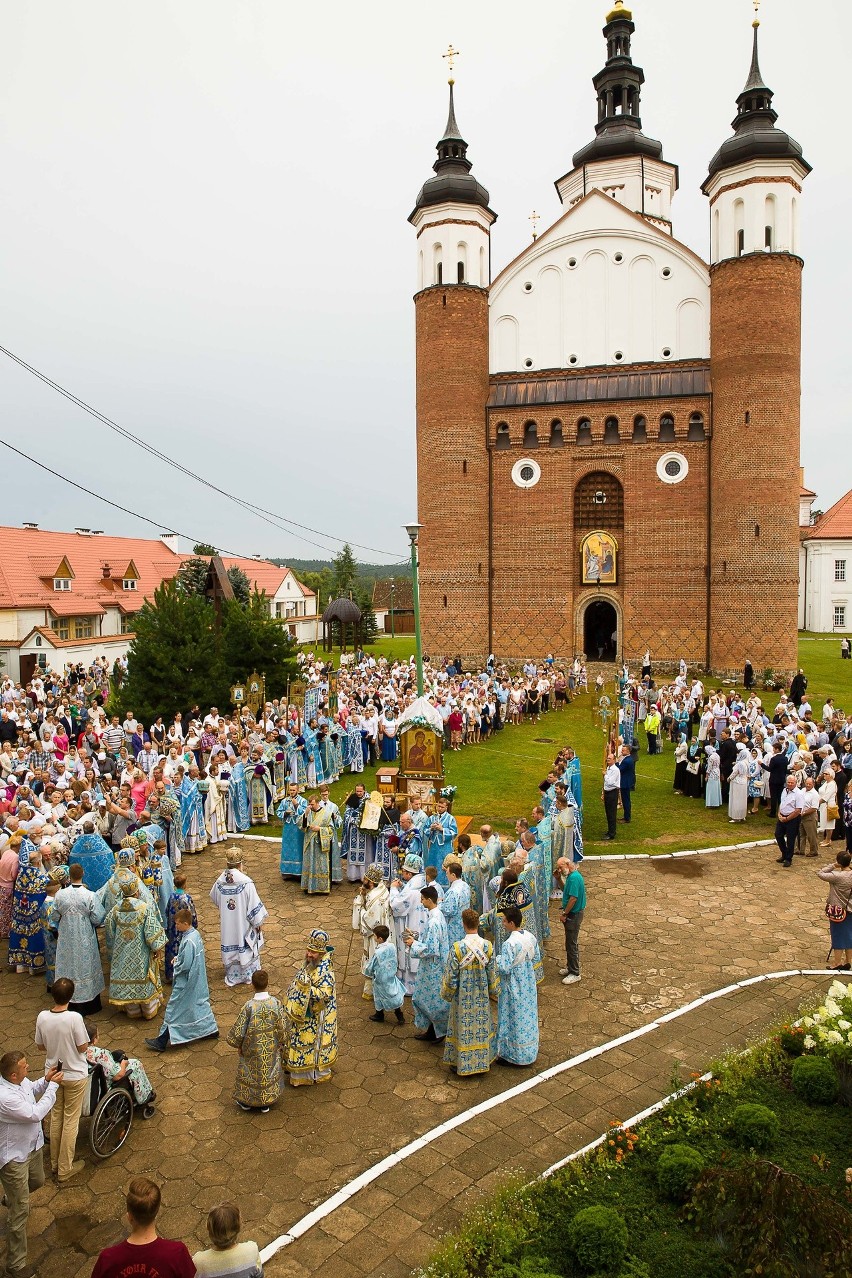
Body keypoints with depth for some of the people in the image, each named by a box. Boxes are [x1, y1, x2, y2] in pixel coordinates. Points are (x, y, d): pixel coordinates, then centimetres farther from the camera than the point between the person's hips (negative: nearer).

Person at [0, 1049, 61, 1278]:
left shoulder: (19, 1080, -13)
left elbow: (31, 1091, 11)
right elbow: (36, 1114, -31)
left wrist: (45, 1080, -9)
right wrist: (53, 1085, -25)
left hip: (32, 1145, 9)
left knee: (37, 1182, 33)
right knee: (21, 1211, 4)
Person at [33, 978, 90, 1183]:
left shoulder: (42, 1017, -15)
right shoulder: (74, 1018, -28)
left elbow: (40, 1046, -1)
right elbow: (83, 1047, -18)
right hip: (75, 1075, -4)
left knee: (55, 1117, 22)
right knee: (71, 1120, 10)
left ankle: (55, 1163, 36)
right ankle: (65, 1169, 21)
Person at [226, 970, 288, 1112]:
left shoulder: (249, 1007, -28)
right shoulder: (276, 1003, -21)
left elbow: (238, 1030, -18)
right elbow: (283, 1028, -11)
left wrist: (237, 1044, 3)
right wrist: (282, 1044, 7)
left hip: (252, 1050, -2)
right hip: (271, 1050, 2)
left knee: (250, 1073, 23)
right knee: (269, 1071, 24)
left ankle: (246, 1101, 43)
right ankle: (266, 1102, 39)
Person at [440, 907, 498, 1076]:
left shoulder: (457, 948, -24)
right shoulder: (488, 946, -15)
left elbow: (451, 976, -14)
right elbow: (493, 974, -4)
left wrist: (447, 994, 4)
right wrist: (494, 993, 13)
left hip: (463, 997, -2)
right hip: (482, 997, 2)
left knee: (463, 1028, 14)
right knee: (482, 1026, 19)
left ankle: (461, 1063, 28)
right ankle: (483, 1060, 34)